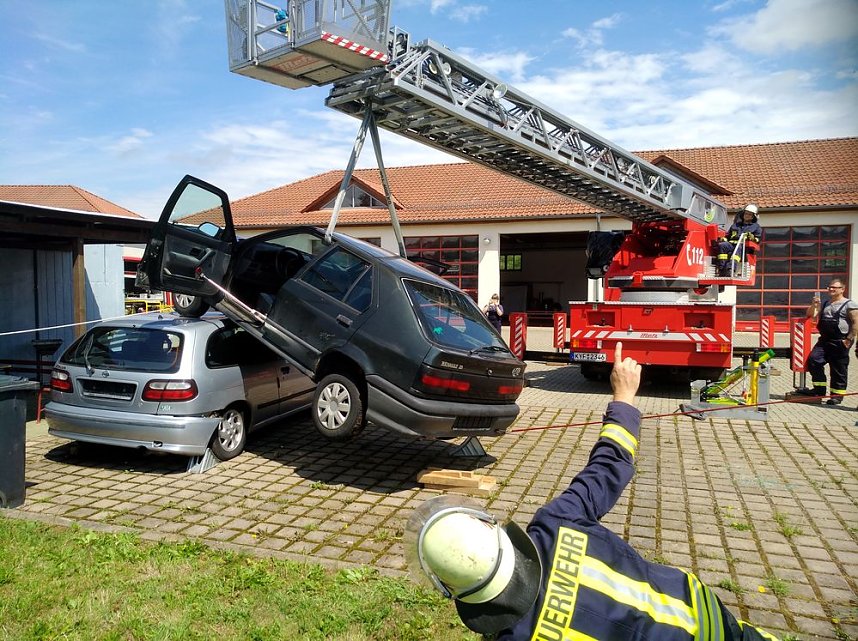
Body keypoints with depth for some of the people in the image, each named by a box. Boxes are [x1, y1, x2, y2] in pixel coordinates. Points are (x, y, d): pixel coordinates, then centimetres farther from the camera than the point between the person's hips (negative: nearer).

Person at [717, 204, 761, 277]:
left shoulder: (756, 227, 25)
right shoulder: (735, 225, 35)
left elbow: (758, 240, 16)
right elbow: (728, 235, 34)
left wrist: (753, 238, -7)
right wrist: (723, 239, 11)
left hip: (745, 247, -3)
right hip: (732, 244, 3)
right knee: (722, 245, -34)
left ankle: (730, 270, -61)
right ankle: (722, 269, -46)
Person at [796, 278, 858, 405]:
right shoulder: (825, 304, 16)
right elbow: (811, 315, 15)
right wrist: (813, 305, -4)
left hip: (840, 342, -6)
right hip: (824, 341, 6)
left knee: (838, 369, 1)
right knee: (813, 360, -6)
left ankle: (837, 395, 11)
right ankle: (819, 389, 4)